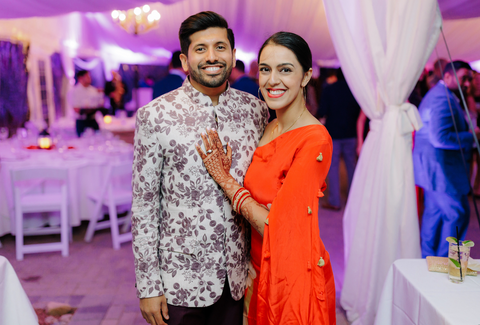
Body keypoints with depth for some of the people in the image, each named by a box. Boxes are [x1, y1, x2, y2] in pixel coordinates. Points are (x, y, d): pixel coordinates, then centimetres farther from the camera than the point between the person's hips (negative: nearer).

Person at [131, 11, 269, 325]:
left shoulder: (255, 109, 0)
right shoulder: (156, 116, -10)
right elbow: (144, 203, -8)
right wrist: (148, 285, -8)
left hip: (237, 277, 3)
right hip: (180, 282, -3)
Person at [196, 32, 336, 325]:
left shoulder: (314, 140, -23)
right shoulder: (270, 129, 3)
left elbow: (274, 225, -24)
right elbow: (257, 202, 6)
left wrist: (224, 178, -14)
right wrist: (226, 172, -12)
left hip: (295, 276, -7)